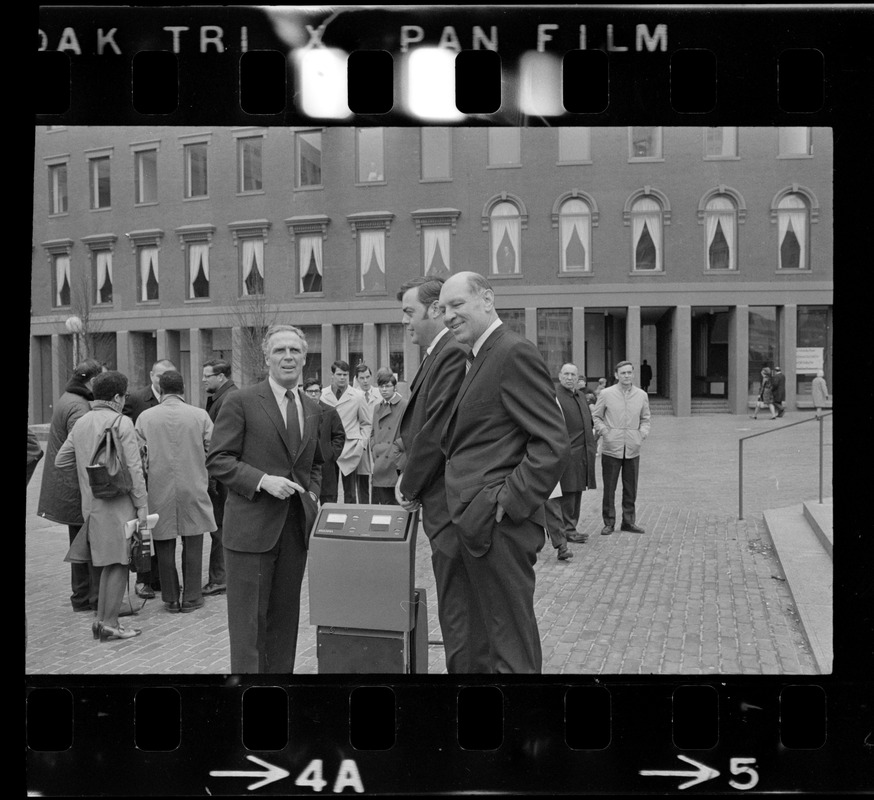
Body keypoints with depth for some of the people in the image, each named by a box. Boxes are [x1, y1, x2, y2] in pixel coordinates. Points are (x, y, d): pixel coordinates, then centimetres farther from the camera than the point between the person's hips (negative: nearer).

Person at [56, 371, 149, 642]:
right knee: (118, 563, 1)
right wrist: (142, 505, -11)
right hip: (118, 503, -7)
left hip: (91, 504, 7)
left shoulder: (81, 422, 9)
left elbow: (60, 461, 16)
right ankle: (109, 623, 4)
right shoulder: (122, 423, -12)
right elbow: (134, 469, -14)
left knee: (109, 563, 15)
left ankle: (102, 620, 20)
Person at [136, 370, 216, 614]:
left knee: (164, 546, 10)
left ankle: (171, 598, 18)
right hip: (193, 488, -1)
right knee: (193, 544, 8)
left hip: (159, 490, 1)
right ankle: (191, 597, 14)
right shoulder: (200, 415, -6)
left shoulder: (145, 417, -3)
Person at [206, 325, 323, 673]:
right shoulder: (241, 402, -6)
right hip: (251, 526, -5)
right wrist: (263, 480, -19)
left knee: (285, 615, 14)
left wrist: (313, 494, 5)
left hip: (297, 527, 6)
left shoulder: (313, 409, 12)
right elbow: (217, 460, -8)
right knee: (248, 618, 1)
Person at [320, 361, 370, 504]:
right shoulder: (322, 395, 3)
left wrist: (361, 443, 0)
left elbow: (366, 423, 10)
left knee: (350, 492, 3)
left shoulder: (357, 396, 3)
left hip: (350, 450, 0)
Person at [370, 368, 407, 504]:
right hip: (380, 467, 6)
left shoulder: (405, 406, -4)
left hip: (395, 466, -6)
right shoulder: (377, 408, 17)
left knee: (395, 506, -3)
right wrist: (374, 450, 7)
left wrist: (396, 450, -11)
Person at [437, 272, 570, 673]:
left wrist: (507, 503, -19)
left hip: (498, 527, -10)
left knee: (511, 649, 1)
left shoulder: (515, 353, -13)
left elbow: (554, 444, -19)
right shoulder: (482, 357, 16)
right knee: (498, 636, 20)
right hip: (478, 524, 10)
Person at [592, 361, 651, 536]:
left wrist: (642, 433, 1)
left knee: (631, 488, 9)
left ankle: (628, 521, 22)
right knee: (609, 488, 2)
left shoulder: (642, 395, 7)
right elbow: (596, 416, 5)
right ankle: (609, 522, 14)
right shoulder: (606, 394, -2)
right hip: (611, 449, -2)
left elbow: (645, 419, 17)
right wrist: (604, 432, -7)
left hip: (633, 449, 3)